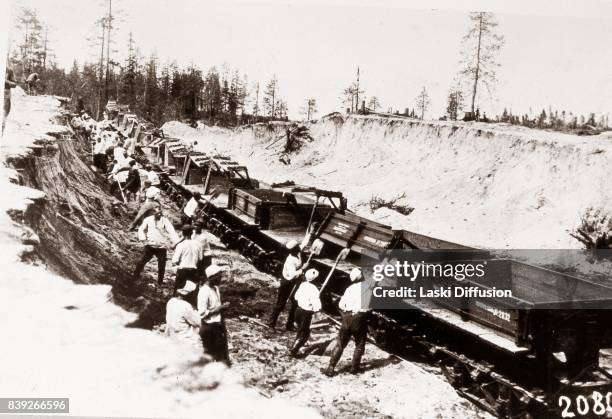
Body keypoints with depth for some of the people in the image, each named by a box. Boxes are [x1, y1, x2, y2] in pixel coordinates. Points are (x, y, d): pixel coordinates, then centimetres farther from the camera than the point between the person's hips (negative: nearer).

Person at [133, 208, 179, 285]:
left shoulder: (165, 221, -7)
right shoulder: (148, 219, -3)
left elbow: (172, 232, -18)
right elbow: (141, 229, 9)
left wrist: (177, 243, -31)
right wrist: (143, 238, -8)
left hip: (162, 247, 0)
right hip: (150, 245, 1)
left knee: (161, 265, 3)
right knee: (142, 262, -4)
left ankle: (160, 281, 19)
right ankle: (135, 278, 12)